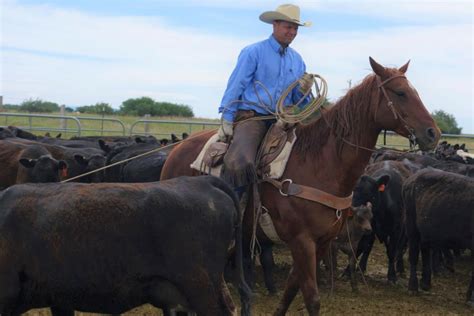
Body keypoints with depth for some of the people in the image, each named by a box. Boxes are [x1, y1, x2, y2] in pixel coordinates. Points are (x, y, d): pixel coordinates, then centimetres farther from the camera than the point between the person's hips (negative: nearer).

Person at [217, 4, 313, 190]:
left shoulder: (297, 60, 16)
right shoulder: (254, 52, 0)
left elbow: (297, 100, 20)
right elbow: (235, 87, -1)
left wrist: (303, 91, -3)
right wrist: (227, 121, -6)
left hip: (282, 120, 6)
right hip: (251, 117, -6)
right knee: (240, 165, -31)